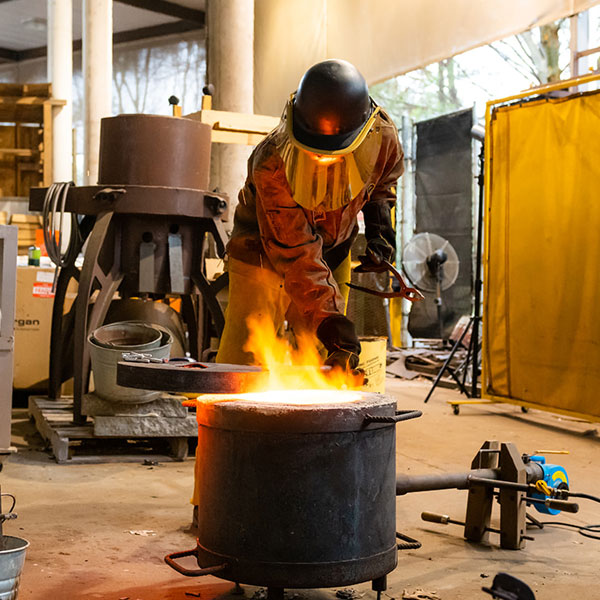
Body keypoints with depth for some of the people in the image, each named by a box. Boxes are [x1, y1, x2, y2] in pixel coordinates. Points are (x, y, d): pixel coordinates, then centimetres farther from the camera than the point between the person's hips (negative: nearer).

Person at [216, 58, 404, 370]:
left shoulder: (382, 136, -22)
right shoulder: (271, 166, -35)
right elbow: (296, 255, -33)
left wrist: (379, 225, -8)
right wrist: (330, 319, -39)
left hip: (334, 249, 4)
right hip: (264, 250, -4)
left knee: (324, 366, 4)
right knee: (244, 356, -11)